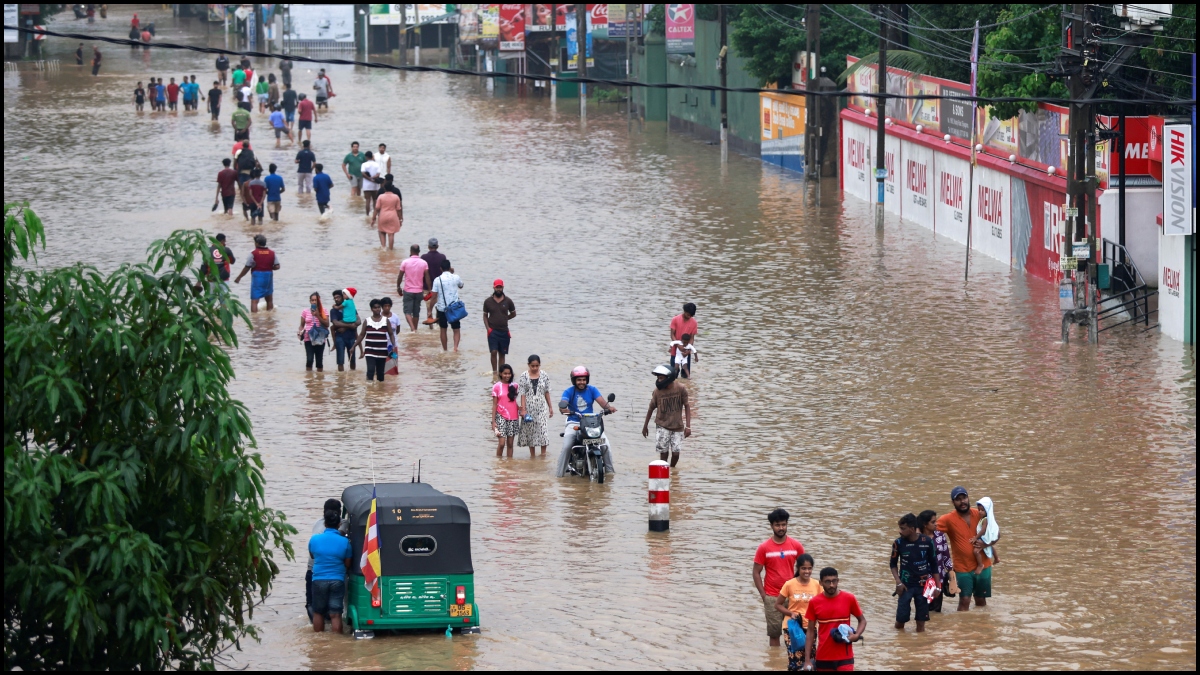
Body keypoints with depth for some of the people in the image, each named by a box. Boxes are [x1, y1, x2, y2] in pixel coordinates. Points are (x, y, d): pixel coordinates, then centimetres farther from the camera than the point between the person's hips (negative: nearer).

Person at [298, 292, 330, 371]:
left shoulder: (323, 311, 3)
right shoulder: (306, 311, 4)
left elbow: (327, 324, -5)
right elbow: (302, 325, 10)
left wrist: (318, 316, -14)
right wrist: (300, 332, -10)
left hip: (320, 339, 0)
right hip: (308, 339, 0)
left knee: (319, 360, 4)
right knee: (309, 359, -13)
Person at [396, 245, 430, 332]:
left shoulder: (405, 262, -8)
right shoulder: (423, 263, -3)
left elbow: (400, 276, -3)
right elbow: (427, 278, -3)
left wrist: (398, 287, 12)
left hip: (408, 291, -2)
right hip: (419, 291, 2)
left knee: (407, 311, 0)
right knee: (416, 312, 14)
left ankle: (412, 328, -19)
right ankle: (414, 329, 21)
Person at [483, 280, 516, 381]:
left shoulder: (508, 301, 2)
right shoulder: (488, 301, 2)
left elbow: (513, 314, 14)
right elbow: (485, 315, 8)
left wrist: (504, 319, 4)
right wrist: (488, 328, -4)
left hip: (504, 331, 1)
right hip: (493, 331, -1)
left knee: (502, 354, 6)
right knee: (494, 352, -14)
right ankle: (494, 372, -4)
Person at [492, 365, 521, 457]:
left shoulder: (514, 386, 9)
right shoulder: (497, 386, -1)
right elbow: (494, 405, -1)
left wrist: (520, 408, -5)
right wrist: (493, 421, -5)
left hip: (513, 418, 3)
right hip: (501, 417, -3)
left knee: (510, 444, 6)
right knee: (501, 443, -11)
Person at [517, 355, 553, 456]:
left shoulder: (544, 376, 1)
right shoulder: (524, 376, -3)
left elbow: (547, 392, 9)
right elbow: (522, 394, -5)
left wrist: (550, 407, 12)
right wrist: (523, 409, -10)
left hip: (541, 407, 0)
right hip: (529, 408, 0)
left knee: (543, 430, -10)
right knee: (529, 431, 6)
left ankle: (543, 454, -3)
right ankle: (532, 455, 17)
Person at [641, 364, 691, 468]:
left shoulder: (681, 389, -12)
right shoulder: (658, 391, -10)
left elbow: (687, 407, -3)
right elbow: (651, 408, 5)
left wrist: (688, 426, -8)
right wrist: (645, 426, 14)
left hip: (677, 426, 0)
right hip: (662, 426, 0)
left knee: (676, 453, 2)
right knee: (663, 452, -6)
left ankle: (672, 469, 27)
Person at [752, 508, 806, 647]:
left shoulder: (796, 546, 3)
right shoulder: (764, 548, -1)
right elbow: (756, 573, 2)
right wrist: (763, 595, -6)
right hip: (772, 597, -1)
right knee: (774, 633, 2)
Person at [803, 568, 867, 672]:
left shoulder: (849, 599, -4)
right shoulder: (814, 603, -1)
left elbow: (862, 620, 10)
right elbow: (811, 632, 4)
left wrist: (856, 635, -12)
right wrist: (807, 660, -1)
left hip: (844, 657, -2)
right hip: (823, 657, 2)